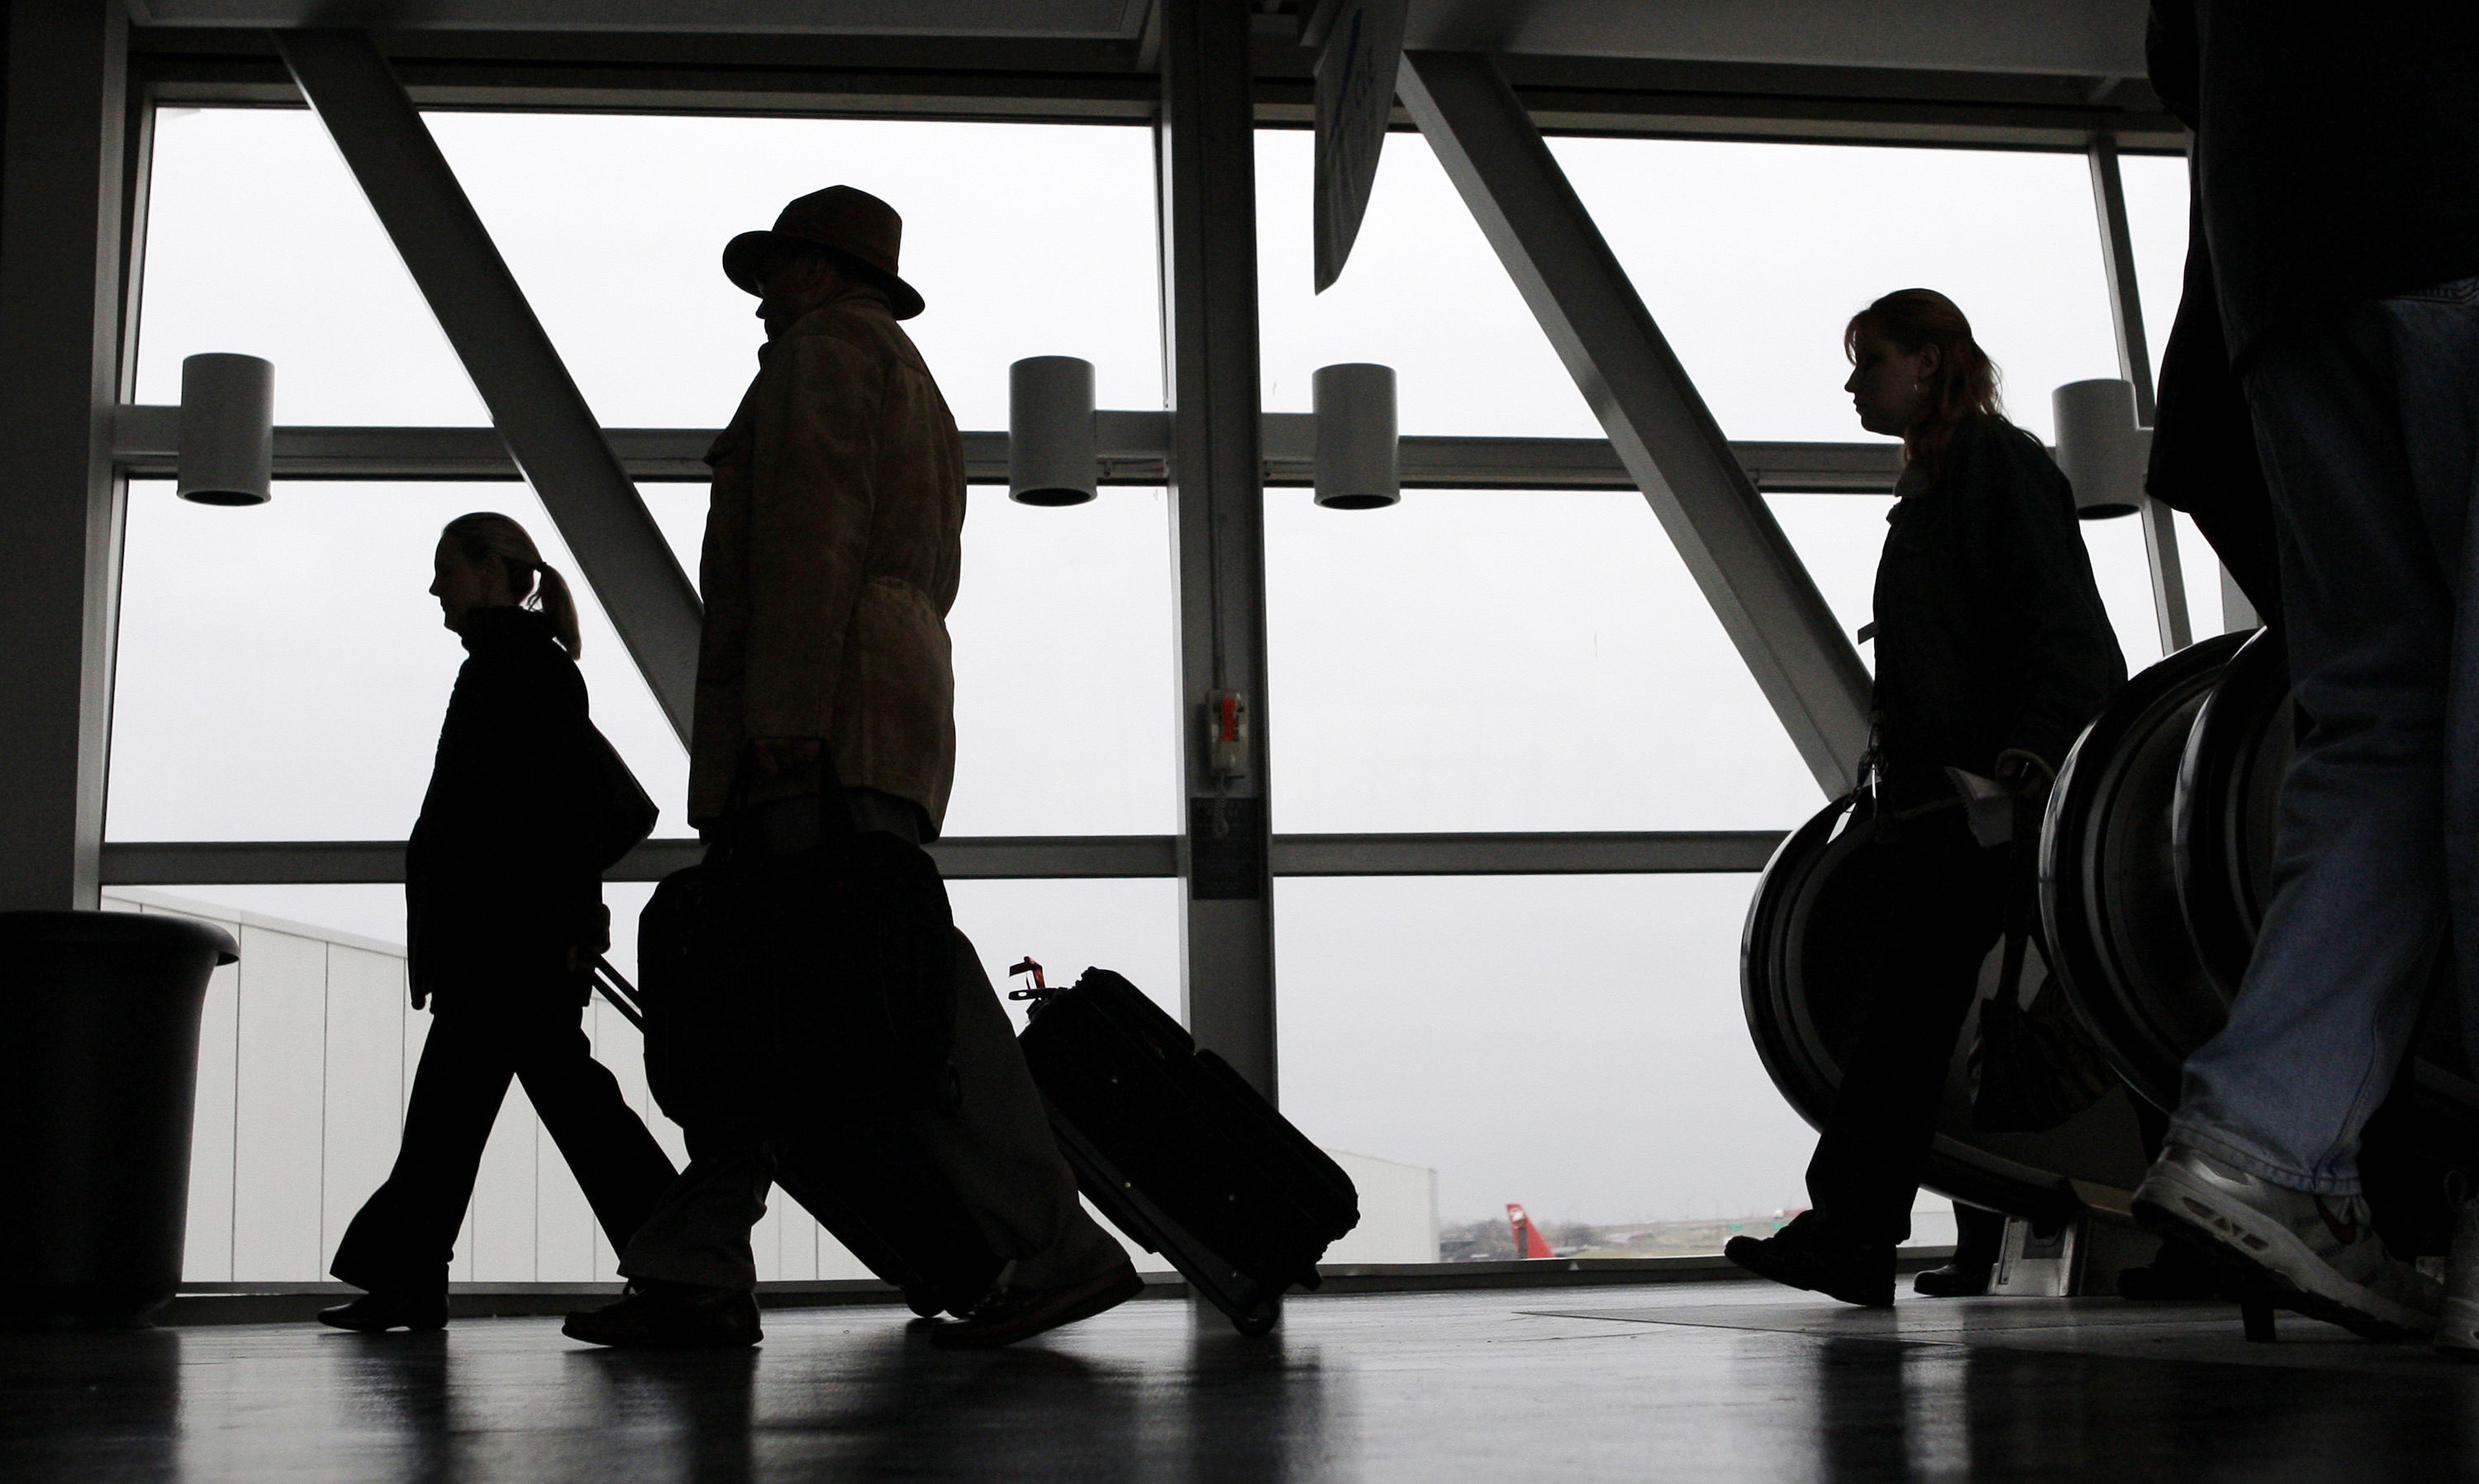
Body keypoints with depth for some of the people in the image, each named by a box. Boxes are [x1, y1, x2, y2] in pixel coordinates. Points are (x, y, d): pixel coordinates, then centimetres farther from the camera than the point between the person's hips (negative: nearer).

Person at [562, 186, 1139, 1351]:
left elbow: (813, 527, -12)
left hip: (822, 711, -10)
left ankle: (1058, 1248, -23)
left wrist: (787, 710, -22)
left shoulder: (825, 352, 3)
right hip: (886, 714, 10)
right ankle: (694, 1276, 0)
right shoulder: (915, 397, 31)